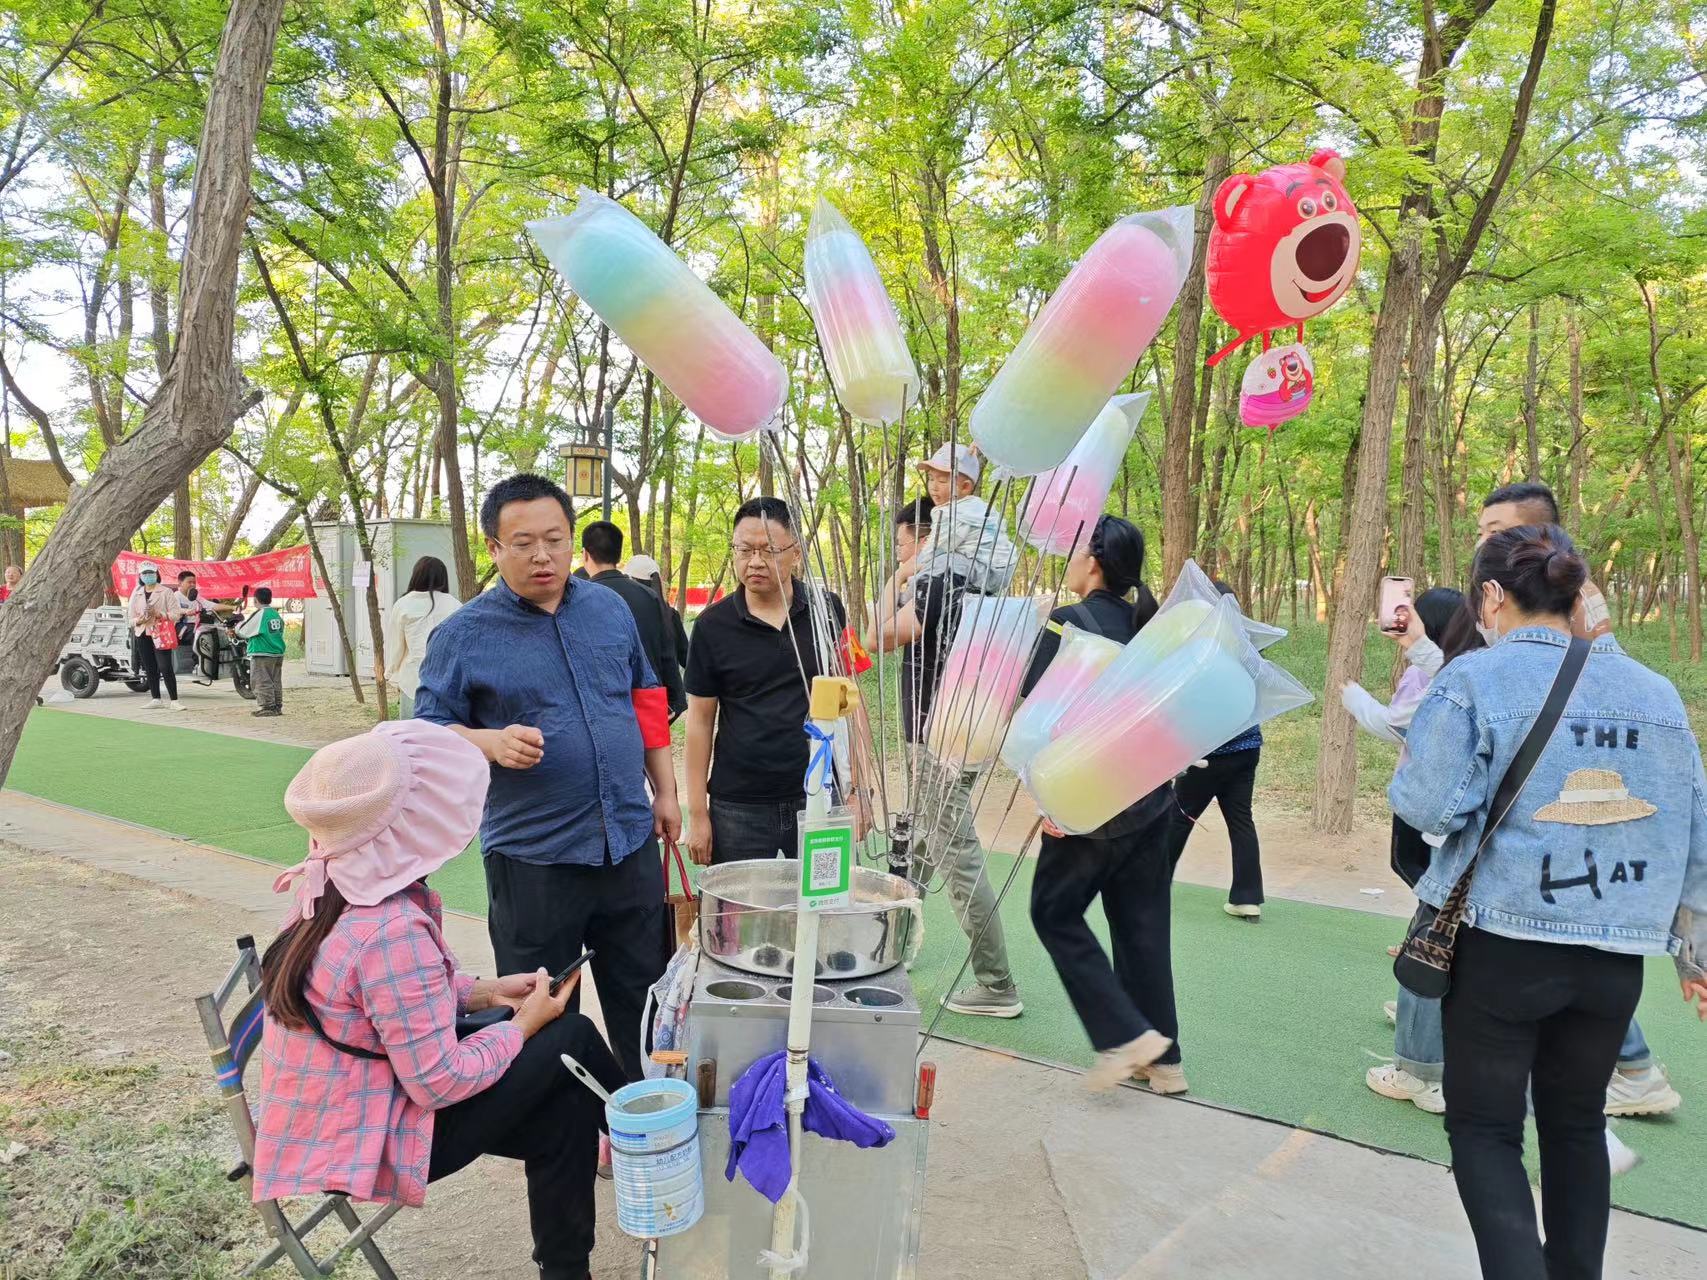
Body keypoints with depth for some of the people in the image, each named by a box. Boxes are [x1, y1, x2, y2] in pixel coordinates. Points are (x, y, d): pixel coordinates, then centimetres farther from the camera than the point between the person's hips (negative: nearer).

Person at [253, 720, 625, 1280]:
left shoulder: (329, 892, -2)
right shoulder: (393, 930, -30)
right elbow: (440, 1083, -25)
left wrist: (483, 991, 7)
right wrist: (523, 1024, -10)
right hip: (365, 1150, -9)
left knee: (566, 1106, 11)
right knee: (572, 1039, -4)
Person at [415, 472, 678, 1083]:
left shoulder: (610, 608, 6)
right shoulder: (463, 634, -6)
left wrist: (664, 790, 12)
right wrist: (490, 742, -24)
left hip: (631, 843, 4)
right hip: (533, 858, -4)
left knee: (644, 1001, 18)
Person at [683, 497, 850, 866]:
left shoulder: (827, 611, 0)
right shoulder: (713, 624, -2)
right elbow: (701, 720, 1)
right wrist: (697, 813, -2)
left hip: (820, 797, 1)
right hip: (738, 808, 0)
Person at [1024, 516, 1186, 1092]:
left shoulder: (1067, 622, -13)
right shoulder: (1146, 625, 7)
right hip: (1152, 800, 7)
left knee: (1055, 912, 10)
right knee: (1143, 924, 15)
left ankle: (1125, 1035, 5)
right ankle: (1161, 1058, 23)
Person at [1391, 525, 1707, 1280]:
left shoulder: (1476, 678, -11)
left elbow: (1426, 805, -16)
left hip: (1503, 942, -5)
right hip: (1614, 951, 5)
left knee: (1484, 1128, 9)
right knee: (1576, 1123, 22)